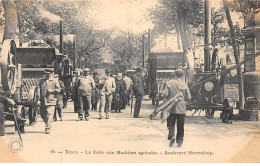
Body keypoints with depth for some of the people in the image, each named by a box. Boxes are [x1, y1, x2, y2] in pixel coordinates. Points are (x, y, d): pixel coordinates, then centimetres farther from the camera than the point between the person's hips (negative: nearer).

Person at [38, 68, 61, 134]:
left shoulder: (54, 81, 5)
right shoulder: (41, 81, 13)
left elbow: (58, 89, 3)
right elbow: (39, 90, 10)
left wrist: (51, 90, -11)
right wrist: (38, 99, -1)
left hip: (51, 100, -4)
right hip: (43, 101, 4)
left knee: (49, 115, -11)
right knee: (42, 115, 10)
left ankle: (48, 129, -10)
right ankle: (48, 124, 33)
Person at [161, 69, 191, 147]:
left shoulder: (169, 83, -7)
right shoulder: (184, 85, -4)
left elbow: (164, 94, -12)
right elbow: (189, 97, -3)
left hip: (171, 108, -1)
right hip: (182, 109, 1)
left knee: (171, 124, 9)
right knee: (180, 126, 12)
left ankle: (171, 136, -15)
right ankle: (179, 141, 15)